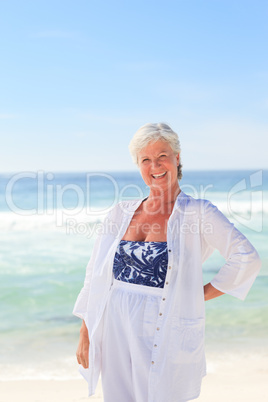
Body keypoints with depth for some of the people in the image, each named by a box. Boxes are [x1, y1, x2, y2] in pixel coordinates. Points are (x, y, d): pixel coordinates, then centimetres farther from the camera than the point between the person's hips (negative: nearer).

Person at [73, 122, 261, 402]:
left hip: (164, 335, -4)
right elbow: (96, 272, 10)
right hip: (116, 333, 4)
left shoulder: (197, 212, -4)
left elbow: (246, 259, -10)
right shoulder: (122, 213, 8)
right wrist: (85, 333, 7)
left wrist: (202, 294, -6)